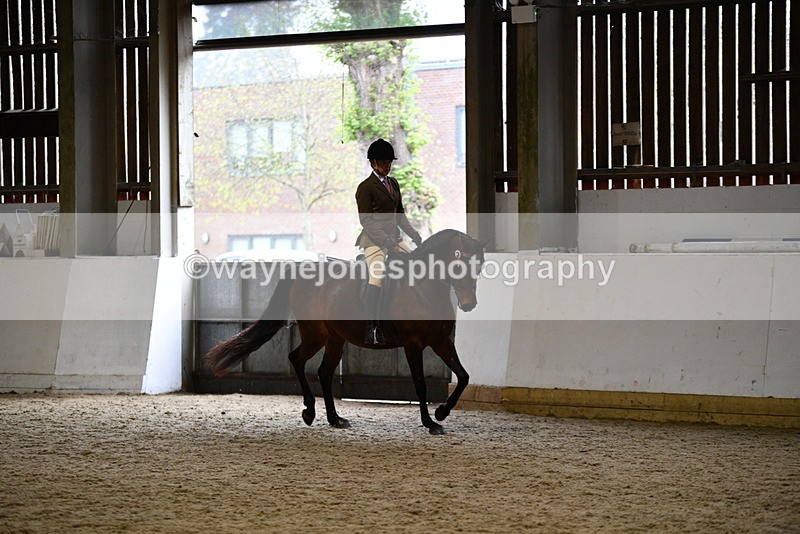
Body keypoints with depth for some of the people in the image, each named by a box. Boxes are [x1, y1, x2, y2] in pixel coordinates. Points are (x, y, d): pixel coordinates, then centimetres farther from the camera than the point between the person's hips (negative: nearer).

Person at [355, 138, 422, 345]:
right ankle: (371, 328, -20)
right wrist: (386, 240, -19)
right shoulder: (366, 187, -7)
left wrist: (413, 234, 8)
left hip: (394, 238, 8)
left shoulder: (393, 184, 17)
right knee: (377, 276, -22)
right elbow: (366, 220, -12)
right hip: (374, 239, -8)